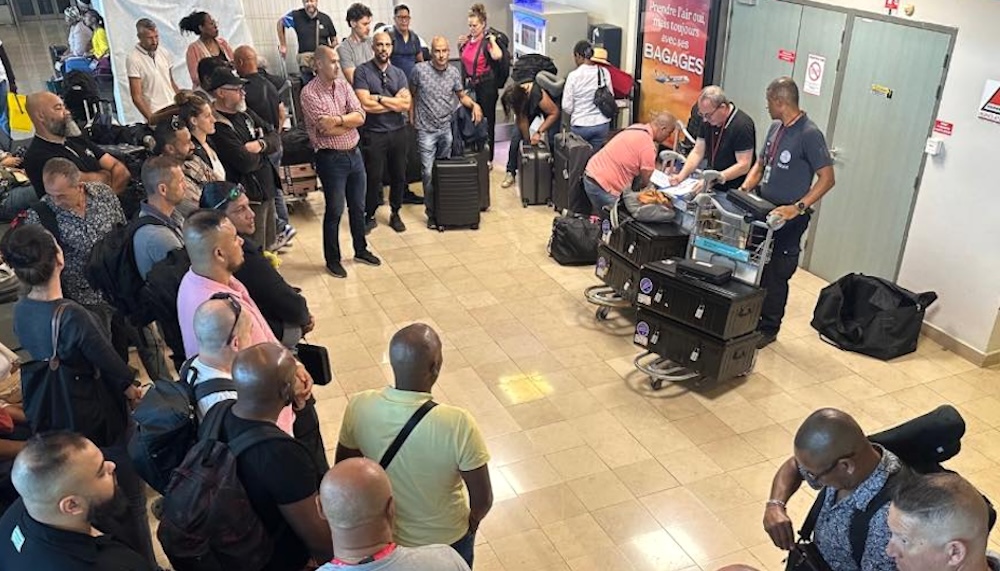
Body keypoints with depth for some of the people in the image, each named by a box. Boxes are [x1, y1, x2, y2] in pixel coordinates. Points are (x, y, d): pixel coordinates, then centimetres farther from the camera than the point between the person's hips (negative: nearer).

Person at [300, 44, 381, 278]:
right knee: (335, 211, 5)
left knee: (358, 207, 17)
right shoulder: (309, 93, -13)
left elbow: (360, 115, -6)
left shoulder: (343, 84, 5)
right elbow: (327, 129, -21)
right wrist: (350, 121, -8)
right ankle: (332, 259, 21)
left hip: (354, 153, 6)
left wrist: (338, 120, -21)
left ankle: (361, 250, 35)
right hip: (331, 159, -6)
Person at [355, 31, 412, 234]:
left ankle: (395, 214, 30)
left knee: (399, 176, 12)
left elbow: (407, 105, -6)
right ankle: (369, 216, 21)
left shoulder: (399, 73, 7)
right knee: (373, 177, 3)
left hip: (398, 132, 4)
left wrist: (379, 98, -14)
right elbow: (365, 104, -17)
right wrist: (395, 102, -10)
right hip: (373, 133, -4)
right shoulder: (362, 71, -6)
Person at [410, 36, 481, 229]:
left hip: (447, 128, 3)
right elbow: (411, 94, 5)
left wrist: (474, 105, -6)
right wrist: (412, 118, 3)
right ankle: (431, 213, 7)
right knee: (428, 172, -4)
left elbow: (461, 95, 13)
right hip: (426, 130, -3)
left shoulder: (454, 72, 1)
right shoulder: (420, 70, -8)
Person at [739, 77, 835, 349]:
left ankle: (768, 328, 17)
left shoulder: (809, 134, -16)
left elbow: (827, 178, -17)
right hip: (763, 210, 7)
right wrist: (743, 190, 1)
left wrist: (798, 208, -24)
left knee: (775, 274, 3)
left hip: (788, 218, -7)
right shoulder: (776, 128, 8)